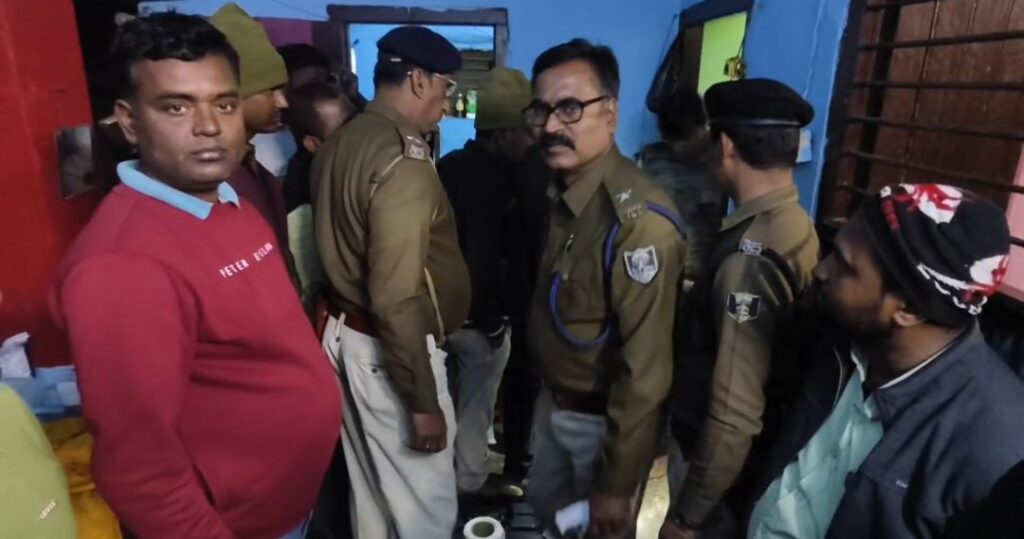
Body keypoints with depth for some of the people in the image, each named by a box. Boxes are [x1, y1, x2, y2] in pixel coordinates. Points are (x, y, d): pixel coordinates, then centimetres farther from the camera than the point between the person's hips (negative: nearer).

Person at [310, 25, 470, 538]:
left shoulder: (338, 144, 6)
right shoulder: (404, 160, -22)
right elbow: (398, 298, -27)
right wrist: (423, 402, -19)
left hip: (346, 333, 9)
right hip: (386, 348, -9)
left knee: (371, 491, 24)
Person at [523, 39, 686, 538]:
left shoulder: (639, 220, -30)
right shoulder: (559, 192, -1)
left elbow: (645, 371, -27)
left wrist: (618, 484, -18)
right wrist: (544, 389, 10)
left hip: (603, 419, -7)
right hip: (552, 401, 7)